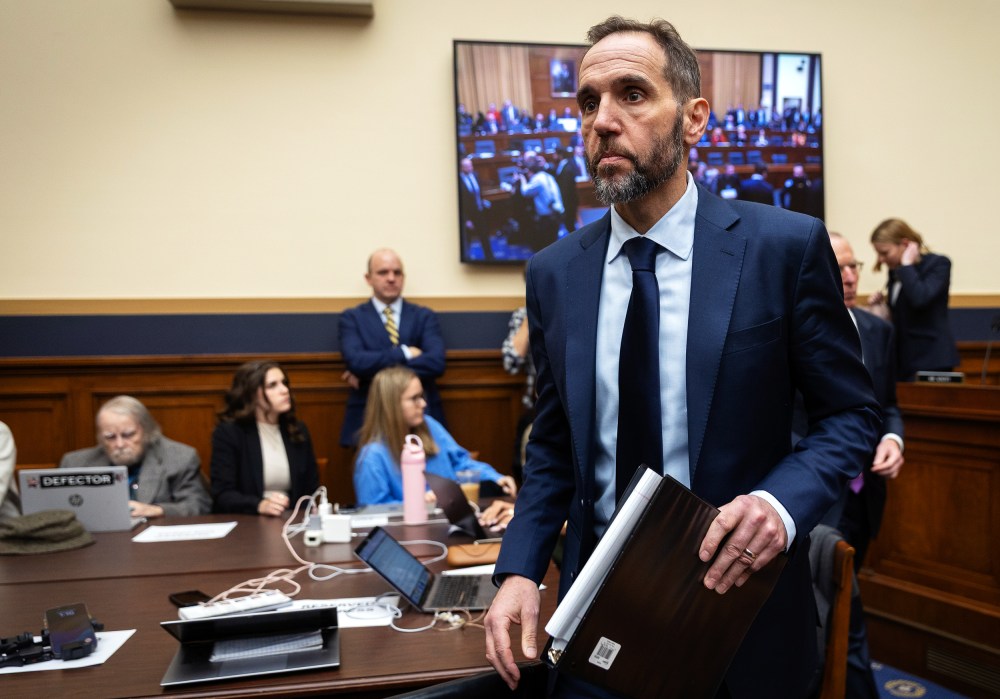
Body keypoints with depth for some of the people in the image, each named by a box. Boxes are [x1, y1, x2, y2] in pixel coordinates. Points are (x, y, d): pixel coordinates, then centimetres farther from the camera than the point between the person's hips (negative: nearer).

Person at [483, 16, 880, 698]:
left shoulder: (787, 246, -11)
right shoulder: (554, 274, -1)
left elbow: (851, 413, -4)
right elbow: (553, 445, 6)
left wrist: (781, 501, -23)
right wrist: (520, 571, -6)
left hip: (736, 595, -1)